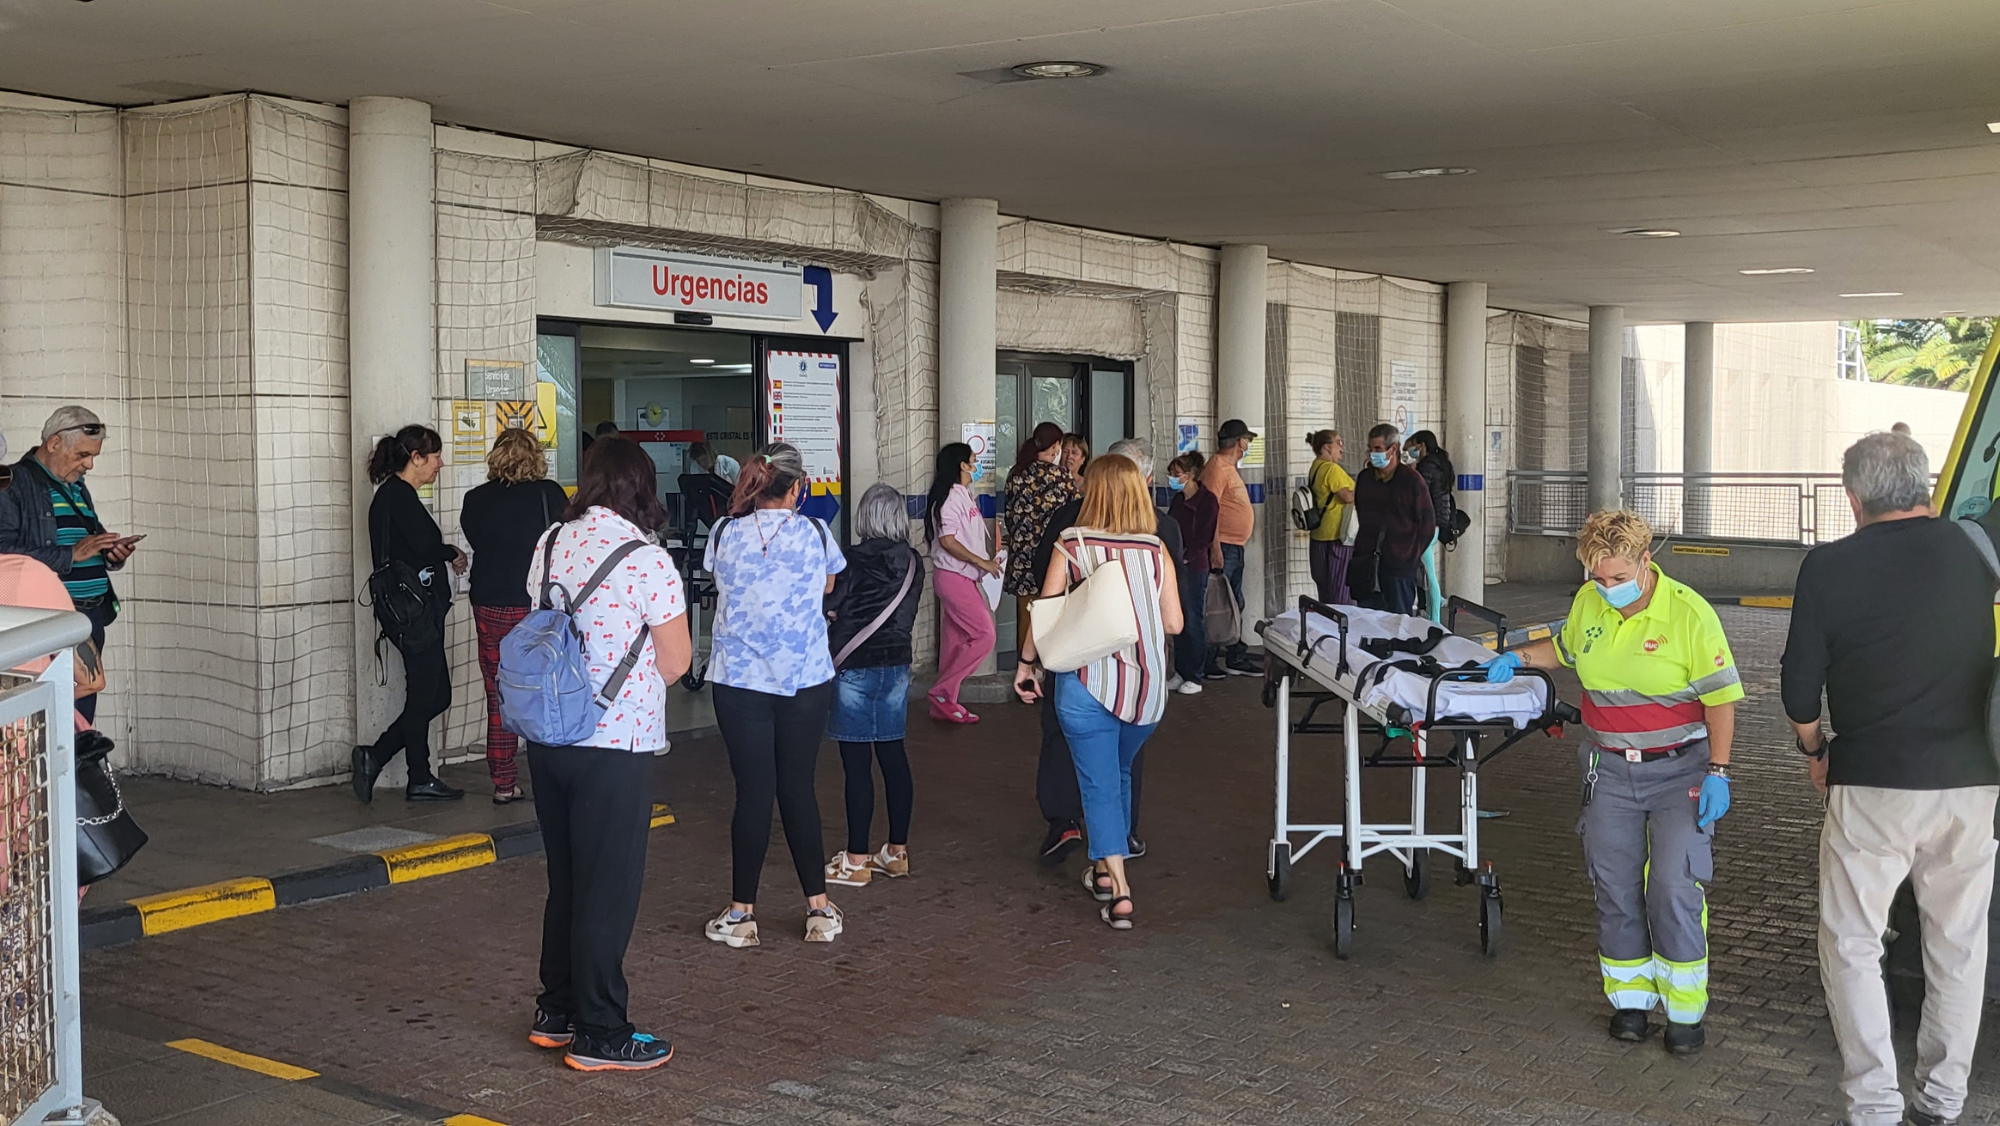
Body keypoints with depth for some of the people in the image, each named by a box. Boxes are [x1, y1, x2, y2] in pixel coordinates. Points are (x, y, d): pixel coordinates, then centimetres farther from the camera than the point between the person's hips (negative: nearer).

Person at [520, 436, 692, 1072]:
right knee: (608, 892, 3)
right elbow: (676, 662, -10)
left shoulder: (549, 544, 5)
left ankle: (556, 1011, 29)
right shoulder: (647, 559, -15)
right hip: (617, 745, -7)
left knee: (566, 881, 19)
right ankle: (600, 1036, 10)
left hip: (546, 739, 7)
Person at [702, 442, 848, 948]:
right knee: (799, 787, 10)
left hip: (740, 681, -1)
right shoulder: (815, 534, -3)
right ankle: (819, 909, 16)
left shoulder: (725, 534, -4)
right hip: (806, 679, 1)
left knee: (753, 791, 4)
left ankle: (741, 914, 11)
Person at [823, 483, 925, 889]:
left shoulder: (857, 561, -15)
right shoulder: (912, 562, 1)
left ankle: (857, 860, 4)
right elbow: (906, 611, 8)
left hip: (854, 668, -6)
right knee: (893, 754, 12)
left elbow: (829, 608, -11)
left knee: (857, 763, -1)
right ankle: (898, 851, 19)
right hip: (896, 664, 6)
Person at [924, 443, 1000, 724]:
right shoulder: (951, 497, -15)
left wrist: (989, 560, 8)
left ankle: (945, 704, 14)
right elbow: (948, 541, -21)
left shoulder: (963, 495, 15)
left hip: (963, 579, 10)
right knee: (984, 636, -10)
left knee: (956, 642, 10)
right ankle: (942, 691, -6)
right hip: (955, 578, -10)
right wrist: (982, 562, -19)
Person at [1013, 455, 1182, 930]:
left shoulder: (1071, 545, -7)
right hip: (1146, 683, 3)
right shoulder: (1156, 550, -1)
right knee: (1119, 773, 24)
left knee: (1098, 783, 4)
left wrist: (1026, 663, 5)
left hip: (1086, 682, -3)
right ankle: (1105, 868, 36)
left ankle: (1118, 890, -6)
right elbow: (1173, 623, -1)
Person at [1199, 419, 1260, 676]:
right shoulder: (1218, 468, -15)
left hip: (1235, 548, 11)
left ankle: (1236, 657, 25)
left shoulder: (1228, 467, 17)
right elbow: (1209, 508, -22)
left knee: (1234, 604, 16)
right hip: (1224, 546, -11)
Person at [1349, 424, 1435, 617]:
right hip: (1366, 568, 5)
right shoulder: (1364, 479, 11)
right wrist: (1361, 554, 13)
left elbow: (1427, 525, -1)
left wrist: (1411, 556, -3)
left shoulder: (1411, 481, -4)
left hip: (1400, 567, -5)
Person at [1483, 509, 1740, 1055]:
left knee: (1674, 889, -8)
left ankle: (1685, 1009, 7)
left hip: (1678, 770, -4)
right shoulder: (1588, 602, 1)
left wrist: (1717, 772, -13)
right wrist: (1519, 656, 9)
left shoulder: (1689, 613, -13)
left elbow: (1721, 698, -9)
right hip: (1609, 769, 4)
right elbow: (1566, 647, 24)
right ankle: (1629, 996, 22)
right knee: (1615, 888, 7)